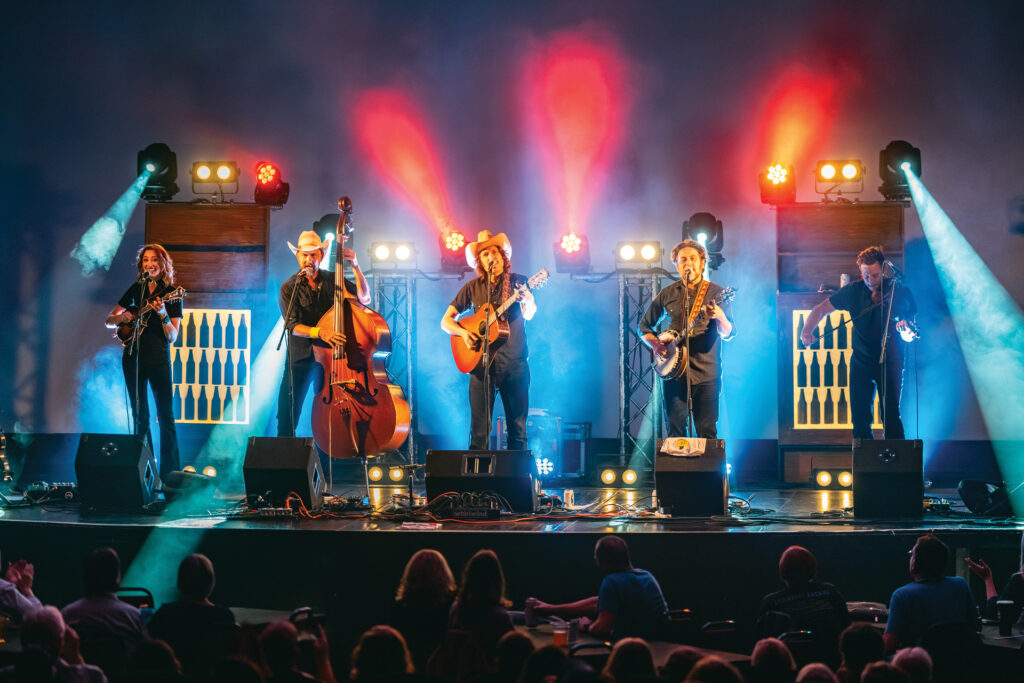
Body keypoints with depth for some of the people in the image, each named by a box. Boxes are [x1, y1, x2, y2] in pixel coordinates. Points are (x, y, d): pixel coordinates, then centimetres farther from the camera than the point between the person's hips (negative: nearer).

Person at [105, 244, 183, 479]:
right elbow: (109, 320, 15)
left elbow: (172, 337, -7)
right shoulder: (136, 289, 10)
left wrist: (162, 314, -23)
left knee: (165, 416, -8)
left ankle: (169, 473, -6)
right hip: (133, 357, 4)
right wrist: (121, 318, -7)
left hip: (158, 359, -4)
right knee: (140, 416, 7)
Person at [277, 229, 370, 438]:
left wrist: (355, 266, -12)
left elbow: (364, 298, -3)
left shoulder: (333, 280, 7)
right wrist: (319, 332, -31)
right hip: (301, 358, -1)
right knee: (287, 417, -5)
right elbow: (293, 325, -14)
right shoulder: (289, 288, -2)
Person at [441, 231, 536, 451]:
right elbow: (446, 321, 10)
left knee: (518, 428, 2)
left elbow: (528, 316, -8)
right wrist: (463, 332, -11)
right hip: (482, 363, 1)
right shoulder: (473, 287, 8)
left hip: (514, 364, -1)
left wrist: (528, 302, -31)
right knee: (479, 429, -2)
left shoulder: (518, 282, 5)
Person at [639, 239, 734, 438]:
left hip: (706, 373, -2)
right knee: (676, 432, 4)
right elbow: (644, 325, 18)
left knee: (707, 433, -3)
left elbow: (728, 334, -4)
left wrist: (720, 317, -26)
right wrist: (654, 343, -1)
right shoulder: (667, 294, 10)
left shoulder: (716, 293, 3)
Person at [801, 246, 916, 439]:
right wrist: (807, 329, -16)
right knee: (860, 417, 2)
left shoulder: (899, 291, -7)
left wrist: (906, 328, -29)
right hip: (861, 361, 2)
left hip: (890, 360, -2)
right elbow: (821, 309, 2)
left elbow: (910, 337, -5)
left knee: (891, 415, -8)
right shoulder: (854, 291, -2)